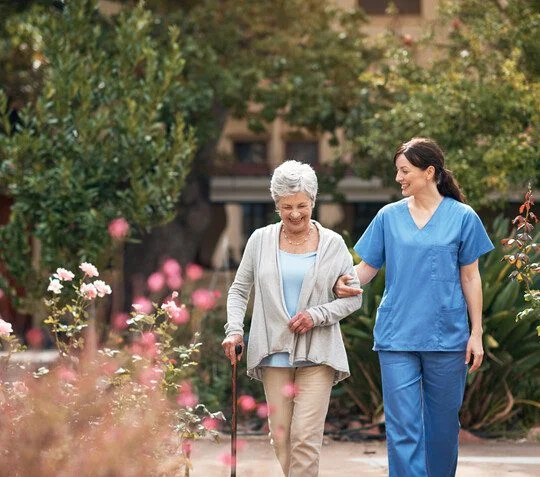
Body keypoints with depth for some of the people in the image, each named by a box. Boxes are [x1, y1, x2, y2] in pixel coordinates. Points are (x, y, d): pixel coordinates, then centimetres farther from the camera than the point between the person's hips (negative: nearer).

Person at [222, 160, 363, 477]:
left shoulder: (333, 244, 3)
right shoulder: (261, 240, 6)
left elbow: (354, 296, 6)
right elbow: (239, 290, 12)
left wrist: (317, 315, -9)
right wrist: (234, 329, -3)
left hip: (317, 354, -2)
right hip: (274, 353, 2)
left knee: (306, 437, -12)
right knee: (281, 437, 2)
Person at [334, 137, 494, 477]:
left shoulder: (462, 217, 0)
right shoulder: (389, 216, 5)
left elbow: (470, 278, 3)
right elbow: (369, 266, 7)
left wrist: (476, 333, 0)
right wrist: (348, 283, -15)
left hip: (447, 337, -1)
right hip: (398, 336, 1)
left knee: (442, 424, 9)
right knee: (403, 427, -5)